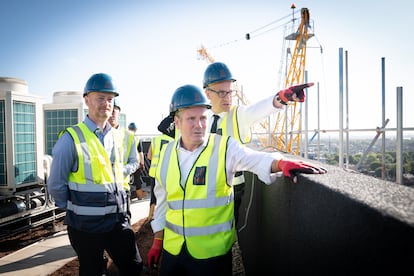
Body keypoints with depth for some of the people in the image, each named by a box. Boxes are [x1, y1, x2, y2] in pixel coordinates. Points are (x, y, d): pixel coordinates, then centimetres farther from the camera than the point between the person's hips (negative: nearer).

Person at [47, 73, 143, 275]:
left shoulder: (116, 136, 5)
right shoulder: (72, 139, -13)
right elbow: (56, 185, -8)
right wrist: (75, 209, 1)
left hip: (118, 220, 5)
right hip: (86, 226, -4)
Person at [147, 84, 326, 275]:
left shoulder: (224, 147, -10)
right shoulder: (166, 153, 3)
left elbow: (255, 159, -25)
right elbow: (162, 201, 10)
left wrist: (281, 163, -46)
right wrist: (157, 241, 13)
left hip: (213, 250, -3)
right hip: (172, 247, 4)